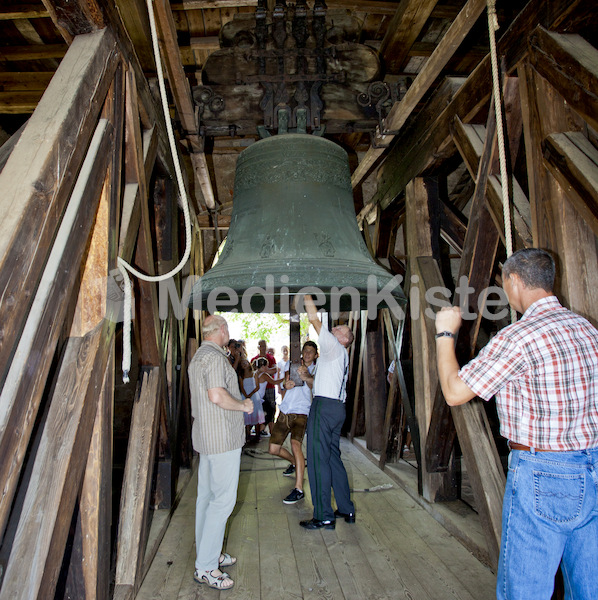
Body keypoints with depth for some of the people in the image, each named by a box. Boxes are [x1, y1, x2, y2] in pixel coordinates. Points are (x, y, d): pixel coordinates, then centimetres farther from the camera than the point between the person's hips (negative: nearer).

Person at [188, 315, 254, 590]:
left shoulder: (199, 356, 16)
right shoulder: (214, 357, -17)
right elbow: (217, 395, -28)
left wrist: (239, 403, 22)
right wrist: (243, 406, -13)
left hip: (206, 436, 11)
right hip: (221, 437, -11)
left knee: (207, 495, 16)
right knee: (223, 499, -4)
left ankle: (207, 552, 28)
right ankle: (205, 567, 4)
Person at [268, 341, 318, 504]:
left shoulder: (316, 369, 1)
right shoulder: (293, 364, 12)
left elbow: (314, 385, -20)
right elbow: (286, 380, -3)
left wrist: (306, 377, -43)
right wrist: (287, 384, -27)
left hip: (301, 412, -5)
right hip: (285, 411, 5)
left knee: (295, 444, -25)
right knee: (273, 449, 9)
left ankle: (299, 489, -17)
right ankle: (294, 463, 39)